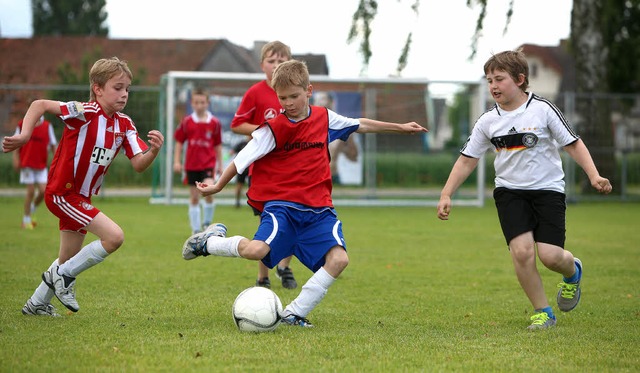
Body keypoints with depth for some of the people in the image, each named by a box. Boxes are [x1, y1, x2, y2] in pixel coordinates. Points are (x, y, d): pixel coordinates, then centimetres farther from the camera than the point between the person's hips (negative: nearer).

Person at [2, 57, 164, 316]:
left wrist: (153, 151, -25)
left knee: (70, 259, 19)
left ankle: (36, 304, 37)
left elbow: (138, 165, -5)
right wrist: (24, 135, -33)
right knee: (114, 236, -20)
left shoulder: (124, 125, 2)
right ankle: (62, 275, -4)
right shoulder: (85, 112, -20)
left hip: (81, 197, 9)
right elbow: (40, 105, -21)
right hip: (62, 193, -9)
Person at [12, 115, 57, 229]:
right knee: (31, 191, -4)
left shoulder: (47, 126, 3)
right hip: (27, 164, -2)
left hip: (41, 165, 2)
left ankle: (32, 210, 22)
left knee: (43, 191, -6)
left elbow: (53, 145, 6)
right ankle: (26, 219, 11)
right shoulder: (22, 125, 0)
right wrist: (16, 159, -4)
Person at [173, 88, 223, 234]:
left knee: (208, 191, -21)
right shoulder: (187, 122, 1)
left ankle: (207, 223, -2)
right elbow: (179, 142, 8)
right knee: (194, 197, 5)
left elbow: (218, 145, 9)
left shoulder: (214, 123, 1)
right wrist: (177, 161, 2)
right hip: (191, 165, 2)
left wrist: (220, 164, 11)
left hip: (208, 164, -2)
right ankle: (196, 229, 14)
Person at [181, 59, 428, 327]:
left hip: (318, 208, 4)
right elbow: (242, 159, 0)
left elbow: (360, 125, 23)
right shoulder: (273, 129, -4)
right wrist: (218, 185, 2)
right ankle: (209, 241, 3)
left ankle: (294, 313, -7)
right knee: (256, 250, -29)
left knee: (338, 259, -19)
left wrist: (400, 127, 29)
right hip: (281, 204, -4)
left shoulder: (324, 118, 9)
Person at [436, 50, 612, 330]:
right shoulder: (488, 122, 1)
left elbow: (573, 144, -2)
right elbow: (467, 160, 8)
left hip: (547, 189, -2)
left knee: (550, 255, -14)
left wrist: (594, 176, -13)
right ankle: (542, 312, -1)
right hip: (509, 191, 2)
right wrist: (446, 195, 1)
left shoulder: (542, 109, -7)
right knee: (521, 250, -18)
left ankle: (572, 271, 25)